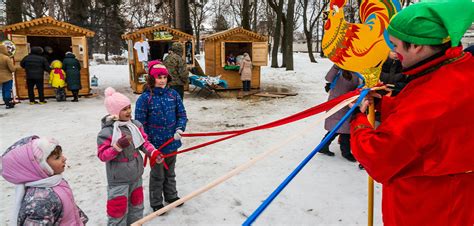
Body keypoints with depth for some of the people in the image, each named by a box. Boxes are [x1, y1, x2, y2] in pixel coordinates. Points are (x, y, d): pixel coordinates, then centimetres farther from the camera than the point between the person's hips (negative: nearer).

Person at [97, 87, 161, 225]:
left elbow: (144, 142, 5)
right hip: (118, 179, -6)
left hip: (136, 174, 6)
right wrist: (118, 146, -33)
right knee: (118, 209, 3)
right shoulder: (106, 132, -20)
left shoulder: (136, 125, -1)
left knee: (136, 204, 23)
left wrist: (153, 153, -12)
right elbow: (102, 155, -19)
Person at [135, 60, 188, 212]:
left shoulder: (173, 94, -3)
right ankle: (156, 202, 32)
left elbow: (182, 115, 3)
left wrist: (180, 129, -15)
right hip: (155, 144, -4)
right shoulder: (145, 98, -14)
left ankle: (171, 195, 44)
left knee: (170, 171, 23)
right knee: (157, 174, 13)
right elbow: (140, 123, -10)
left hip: (172, 142, 4)